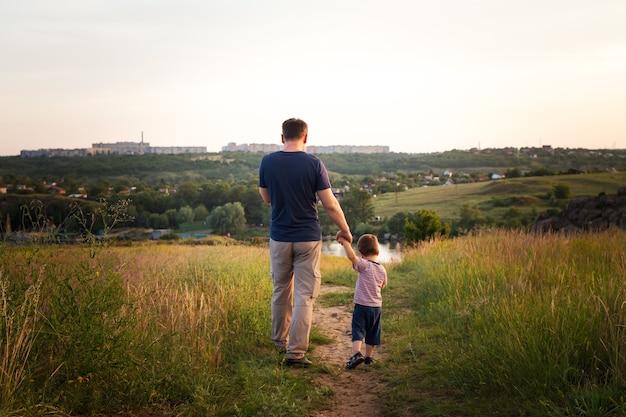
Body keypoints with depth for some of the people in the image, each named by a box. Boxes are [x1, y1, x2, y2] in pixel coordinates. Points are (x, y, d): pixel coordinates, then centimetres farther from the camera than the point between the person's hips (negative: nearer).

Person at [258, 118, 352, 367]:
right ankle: (296, 352, 1)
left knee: (280, 291, 18)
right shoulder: (313, 164, -10)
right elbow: (330, 204, -9)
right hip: (308, 238, -3)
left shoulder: (267, 162, -3)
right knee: (305, 295, 2)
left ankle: (279, 342, 32)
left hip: (279, 237, 3)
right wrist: (345, 230, 5)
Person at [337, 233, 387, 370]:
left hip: (361, 306, -5)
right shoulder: (382, 270, 4)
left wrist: (345, 242, -21)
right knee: (372, 333, 16)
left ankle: (356, 354, -25)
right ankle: (368, 356, 26)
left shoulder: (364, 265, -14)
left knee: (358, 331, -7)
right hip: (376, 307, 5)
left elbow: (351, 256, -31)